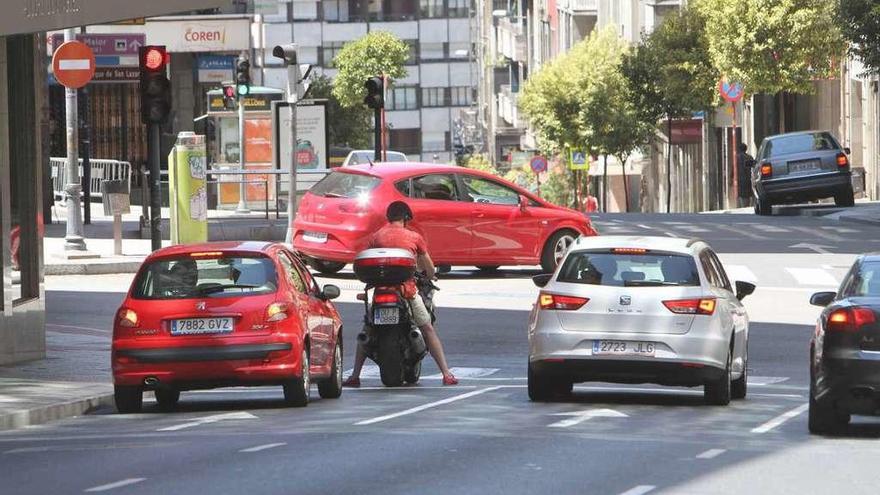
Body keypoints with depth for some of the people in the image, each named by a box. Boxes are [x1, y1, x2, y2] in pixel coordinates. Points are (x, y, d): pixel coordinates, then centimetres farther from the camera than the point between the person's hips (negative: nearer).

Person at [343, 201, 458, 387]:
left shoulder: (376, 236, 6)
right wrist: (430, 276, 32)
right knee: (428, 330, 10)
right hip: (408, 289, -1)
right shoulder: (414, 237, 3)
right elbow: (430, 269, 10)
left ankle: (355, 376, 7)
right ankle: (446, 374, 4)